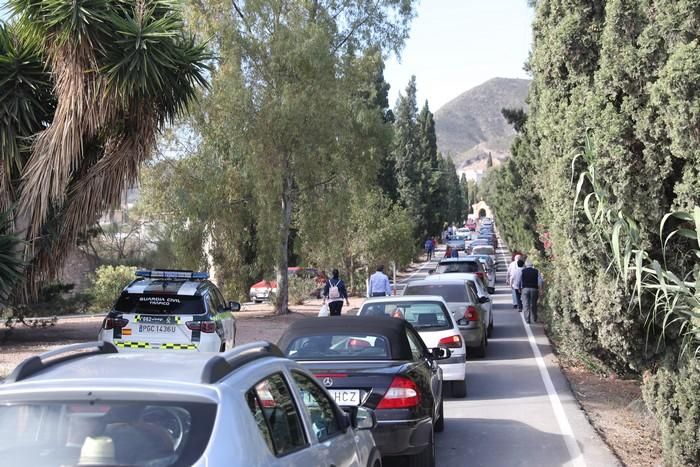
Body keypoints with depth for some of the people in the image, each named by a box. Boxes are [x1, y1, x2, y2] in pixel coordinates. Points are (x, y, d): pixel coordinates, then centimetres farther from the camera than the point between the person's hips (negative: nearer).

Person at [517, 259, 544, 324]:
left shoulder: (522, 271, 2)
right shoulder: (536, 271, 3)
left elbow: (518, 281, 1)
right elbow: (541, 281, -4)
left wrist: (519, 288, 15)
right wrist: (542, 288, 6)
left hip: (525, 289, -1)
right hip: (534, 289, 1)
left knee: (526, 305, 2)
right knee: (533, 305, 13)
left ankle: (527, 319, -4)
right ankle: (534, 319, 21)